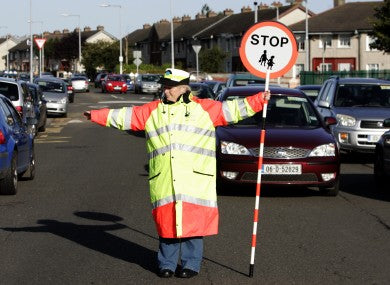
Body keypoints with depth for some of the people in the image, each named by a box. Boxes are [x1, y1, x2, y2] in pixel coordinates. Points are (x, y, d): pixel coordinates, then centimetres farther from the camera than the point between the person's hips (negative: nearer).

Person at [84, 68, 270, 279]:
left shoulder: (204, 108, 9)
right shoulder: (152, 111, 17)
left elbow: (232, 109, 6)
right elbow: (125, 117, 18)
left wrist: (260, 100, -3)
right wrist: (97, 116, 13)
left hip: (195, 181, -2)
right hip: (163, 182, 2)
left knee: (193, 222, -1)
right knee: (166, 222, 3)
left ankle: (191, 264, 11)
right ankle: (166, 264, 16)